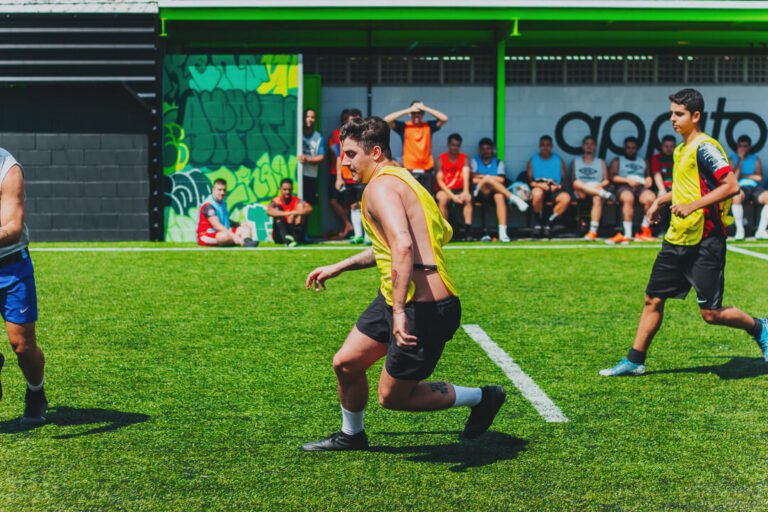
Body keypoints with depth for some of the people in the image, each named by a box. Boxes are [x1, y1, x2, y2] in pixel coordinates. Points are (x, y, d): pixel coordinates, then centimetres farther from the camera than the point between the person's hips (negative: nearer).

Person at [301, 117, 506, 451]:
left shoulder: (381, 186, -16)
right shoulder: (398, 178, 16)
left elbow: (402, 246, -32)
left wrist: (399, 311, -35)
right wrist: (337, 268, 33)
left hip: (423, 308, -10)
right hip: (395, 299, 10)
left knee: (392, 397, 3)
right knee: (345, 363, 16)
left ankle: (482, 398, 16)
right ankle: (351, 435, 39)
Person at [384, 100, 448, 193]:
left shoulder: (428, 126, 7)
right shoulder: (404, 126, 2)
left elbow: (444, 118, -5)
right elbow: (387, 120, -11)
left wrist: (425, 108, -7)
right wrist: (408, 110, -11)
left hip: (427, 171, 2)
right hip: (409, 171, -2)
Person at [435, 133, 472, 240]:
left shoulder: (464, 158, 3)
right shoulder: (441, 159, -4)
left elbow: (466, 176, -12)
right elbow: (440, 181, -10)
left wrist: (465, 192, -30)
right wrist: (452, 196, -22)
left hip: (459, 190, 2)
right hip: (444, 190, -2)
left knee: (468, 198, -31)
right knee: (442, 198, -35)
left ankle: (468, 226, -34)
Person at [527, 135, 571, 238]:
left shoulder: (559, 160, 16)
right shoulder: (532, 160, 12)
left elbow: (563, 179, 12)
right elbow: (529, 180, 4)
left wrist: (558, 186, -11)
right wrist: (538, 184, -17)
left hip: (554, 190, 2)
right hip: (539, 188, -1)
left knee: (566, 198, -33)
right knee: (537, 194, -41)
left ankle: (549, 222, -17)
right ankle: (538, 222, -15)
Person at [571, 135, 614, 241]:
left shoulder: (601, 162, 23)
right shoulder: (576, 162, 22)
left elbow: (606, 181, 13)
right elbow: (573, 180, 10)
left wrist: (600, 185, -9)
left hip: (597, 189, 0)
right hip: (581, 193, 0)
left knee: (598, 198, -38)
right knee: (578, 184, -36)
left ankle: (593, 232, -47)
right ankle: (605, 194, -48)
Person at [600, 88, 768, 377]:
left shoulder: (705, 148, -14)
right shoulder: (682, 149, 14)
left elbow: (731, 186, -22)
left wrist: (692, 206, -26)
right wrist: (661, 200, 21)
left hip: (705, 242, -9)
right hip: (677, 239, 9)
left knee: (711, 314, -3)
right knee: (653, 299, 8)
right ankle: (635, 360, 15)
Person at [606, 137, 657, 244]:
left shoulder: (643, 161, 31)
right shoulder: (617, 160, 21)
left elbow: (648, 176, 24)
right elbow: (613, 177, 7)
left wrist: (648, 179, -1)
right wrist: (628, 180, -7)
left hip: (641, 187, 3)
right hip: (624, 187, -3)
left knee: (651, 197, -35)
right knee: (628, 198, -41)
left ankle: (645, 230, -27)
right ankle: (627, 234, -46)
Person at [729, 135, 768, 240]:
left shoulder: (755, 159, 18)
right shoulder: (733, 159, 12)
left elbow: (759, 177, 4)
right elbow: (733, 179, -3)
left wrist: (743, 176, -1)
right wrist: (740, 160, -4)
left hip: (754, 188, 3)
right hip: (740, 188, -3)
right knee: (737, 196, -41)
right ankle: (740, 230, -29)